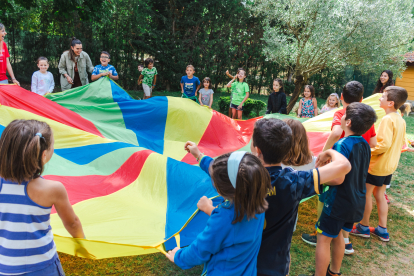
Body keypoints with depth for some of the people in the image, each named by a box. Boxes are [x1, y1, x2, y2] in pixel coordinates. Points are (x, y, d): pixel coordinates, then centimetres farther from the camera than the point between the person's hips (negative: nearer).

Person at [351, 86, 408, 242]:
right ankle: (382, 230, 24)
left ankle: (364, 227, 18)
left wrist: (369, 152, -15)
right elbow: (402, 143, 15)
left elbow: (384, 144, -28)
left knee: (366, 193, 5)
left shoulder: (387, 119, -21)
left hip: (377, 165, -9)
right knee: (379, 194, 17)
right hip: (390, 165, 9)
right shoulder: (401, 120, 6)